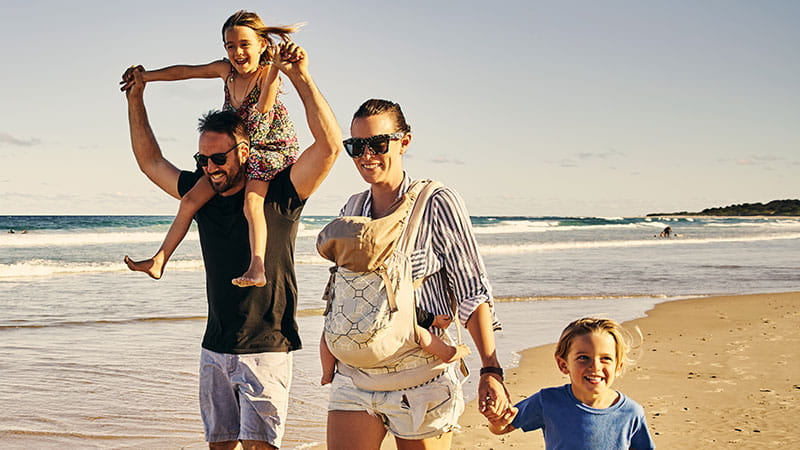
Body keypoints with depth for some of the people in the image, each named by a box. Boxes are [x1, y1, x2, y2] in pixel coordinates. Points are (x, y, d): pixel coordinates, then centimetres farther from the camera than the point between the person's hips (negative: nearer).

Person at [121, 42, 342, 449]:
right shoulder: (202, 194, 9)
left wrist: (300, 77, -23)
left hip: (266, 350, -6)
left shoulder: (279, 194, -7)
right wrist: (135, 99, 19)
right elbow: (151, 162, 22)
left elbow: (329, 144, -19)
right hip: (215, 350, 6)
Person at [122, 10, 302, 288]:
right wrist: (144, 77, 22)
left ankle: (257, 268, -43)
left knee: (252, 201, -32)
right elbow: (184, 72, 14)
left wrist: (276, 67, -52)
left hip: (272, 148, -7)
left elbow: (264, 106, -39)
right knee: (192, 199, 4)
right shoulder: (226, 70, 0)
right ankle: (159, 261, 12)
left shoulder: (267, 73, -19)